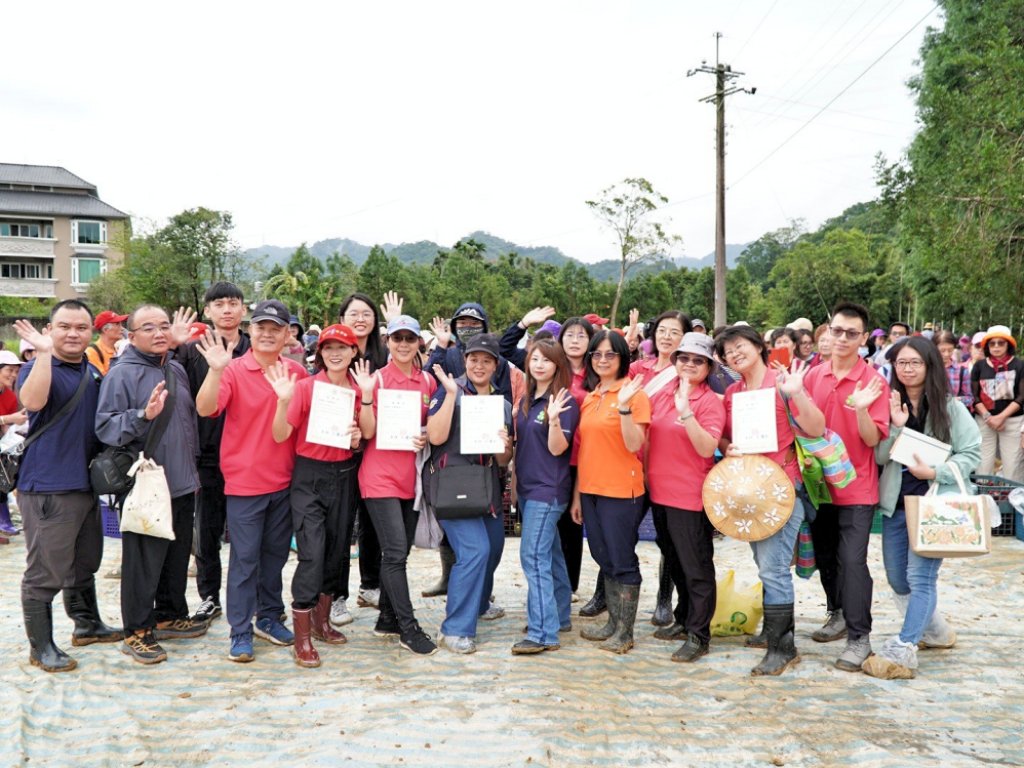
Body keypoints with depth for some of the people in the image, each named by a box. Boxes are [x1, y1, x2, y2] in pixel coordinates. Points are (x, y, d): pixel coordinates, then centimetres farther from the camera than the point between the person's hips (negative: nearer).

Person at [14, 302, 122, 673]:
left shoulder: (94, 373, 13)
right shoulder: (38, 367, -9)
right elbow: (32, 401, -31)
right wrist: (44, 352, -33)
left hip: (85, 483, 8)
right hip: (47, 486, -7)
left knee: (85, 562, 20)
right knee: (45, 572, 0)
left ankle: (87, 624, 35)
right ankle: (41, 646, 11)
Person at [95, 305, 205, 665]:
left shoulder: (177, 370, 11)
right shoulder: (121, 374, -11)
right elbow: (105, 427, -18)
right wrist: (143, 415, -33)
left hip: (182, 484, 7)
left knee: (178, 555, 17)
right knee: (144, 560, 2)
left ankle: (170, 615, 33)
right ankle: (137, 631, 15)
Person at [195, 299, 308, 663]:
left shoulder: (297, 372, 2)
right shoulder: (234, 371, -9)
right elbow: (205, 409, -23)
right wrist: (216, 370, -36)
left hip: (284, 481, 4)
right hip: (244, 481, -4)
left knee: (276, 553, 16)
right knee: (245, 558, 3)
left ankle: (269, 617, 32)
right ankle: (240, 632, 13)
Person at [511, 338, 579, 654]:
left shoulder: (564, 401, -11)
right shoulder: (526, 399, 11)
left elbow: (557, 448, -19)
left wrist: (554, 419, -33)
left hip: (548, 489, -8)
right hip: (528, 486, 8)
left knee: (534, 557, -13)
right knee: (550, 554, 16)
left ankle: (543, 633, -10)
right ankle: (559, 616, 28)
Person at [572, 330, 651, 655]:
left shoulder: (634, 394, -8)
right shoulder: (589, 397, 11)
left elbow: (634, 445, -16)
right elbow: (584, 449, 13)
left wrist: (624, 406, -27)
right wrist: (577, 495, 13)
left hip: (621, 491, -7)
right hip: (590, 490, 7)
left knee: (622, 561, 3)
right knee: (605, 560, 15)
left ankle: (625, 632, 15)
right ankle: (613, 623, 29)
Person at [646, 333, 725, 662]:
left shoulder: (710, 401, -11)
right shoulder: (661, 394, 7)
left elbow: (707, 448, -23)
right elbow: (647, 438, 17)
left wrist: (685, 411, -31)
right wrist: (645, 475, 13)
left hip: (691, 496, -7)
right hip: (660, 492, 7)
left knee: (696, 567, 3)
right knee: (676, 561, 20)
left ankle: (698, 635, 13)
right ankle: (684, 619, 35)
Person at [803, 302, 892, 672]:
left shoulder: (874, 382, -10)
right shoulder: (813, 376, 1)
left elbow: (873, 439, -14)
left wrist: (861, 409, -30)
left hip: (856, 486, -5)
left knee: (852, 560, -7)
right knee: (825, 556, 17)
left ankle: (859, 637, 4)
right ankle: (838, 614, 35)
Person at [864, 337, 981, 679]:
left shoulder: (949, 407, -3)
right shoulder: (891, 405, 6)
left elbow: (972, 453, -4)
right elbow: (880, 457, 0)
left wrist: (935, 472, -17)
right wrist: (896, 427, -16)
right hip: (896, 502, 5)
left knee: (920, 575, -11)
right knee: (897, 577, 13)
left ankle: (901, 653, -10)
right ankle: (936, 632, 36)